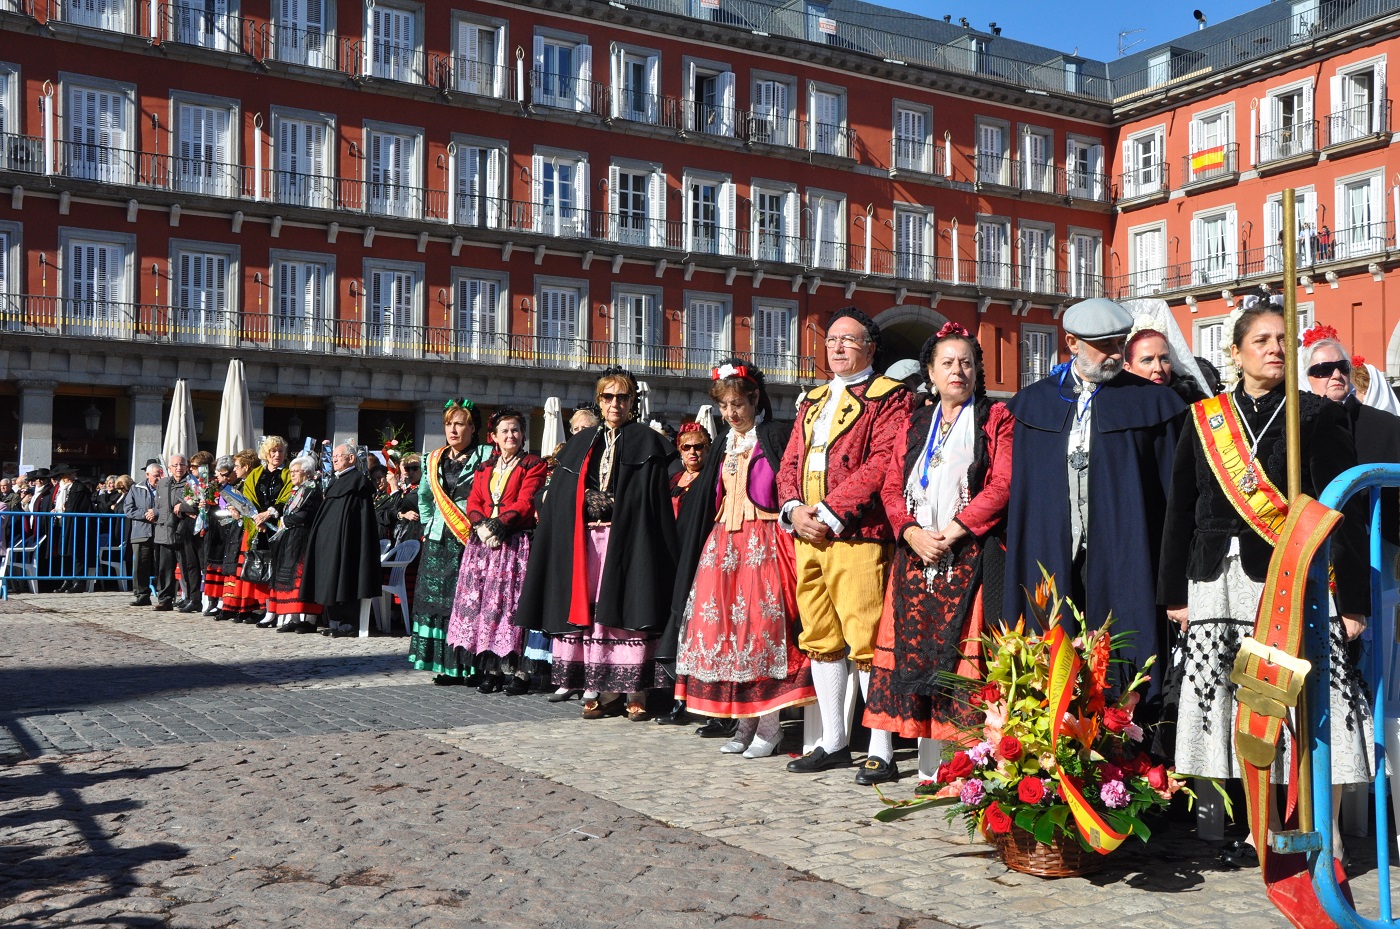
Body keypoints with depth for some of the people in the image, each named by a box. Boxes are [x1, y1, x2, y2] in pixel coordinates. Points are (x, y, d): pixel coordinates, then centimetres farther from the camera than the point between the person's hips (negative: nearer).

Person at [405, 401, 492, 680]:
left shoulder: (486, 456, -2)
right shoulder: (435, 459, 15)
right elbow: (424, 495, 31)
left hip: (471, 541, -5)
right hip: (438, 542, 5)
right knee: (437, 599, 2)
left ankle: (470, 667, -3)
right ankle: (447, 667, 7)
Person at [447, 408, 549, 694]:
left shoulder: (533, 465, 5)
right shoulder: (484, 469, 21)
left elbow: (524, 502, -6)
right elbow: (473, 503, 11)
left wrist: (500, 524, -16)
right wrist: (481, 526, -8)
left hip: (515, 542, -5)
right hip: (483, 542, 5)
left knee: (512, 603, -11)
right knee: (482, 602, -1)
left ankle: (517, 670, -8)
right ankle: (491, 669, 4)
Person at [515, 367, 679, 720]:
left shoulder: (646, 443, 4)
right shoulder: (582, 444, 17)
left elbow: (656, 503, -5)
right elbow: (560, 500, 15)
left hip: (626, 541, -4)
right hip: (587, 540, 4)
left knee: (627, 612, -6)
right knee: (590, 610, 0)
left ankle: (634, 693, -1)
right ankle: (604, 691, 6)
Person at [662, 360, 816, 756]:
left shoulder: (776, 437, -2)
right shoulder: (724, 444, 17)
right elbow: (704, 498, 21)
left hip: (763, 541, -6)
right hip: (723, 543, 6)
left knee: (762, 623, -8)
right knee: (723, 626, 2)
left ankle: (769, 725, 1)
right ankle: (745, 722, 11)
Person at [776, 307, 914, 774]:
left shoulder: (889, 397, 0)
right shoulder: (812, 401, 23)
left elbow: (882, 465, -12)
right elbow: (790, 462, 18)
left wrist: (830, 513, -16)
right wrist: (794, 508, -2)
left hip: (856, 535, -7)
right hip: (807, 537, 7)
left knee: (866, 642, -8)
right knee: (821, 639, 11)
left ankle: (880, 748, -1)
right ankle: (833, 741, 20)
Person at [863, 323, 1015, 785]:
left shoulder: (996, 418, 6)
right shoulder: (916, 424, 19)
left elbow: (1002, 485, -6)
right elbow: (892, 487, 12)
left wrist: (951, 532, -13)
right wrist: (913, 532, -7)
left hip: (970, 555, -4)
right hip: (916, 555, 4)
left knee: (961, 654, -10)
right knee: (912, 649, -1)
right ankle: (927, 762, 3)